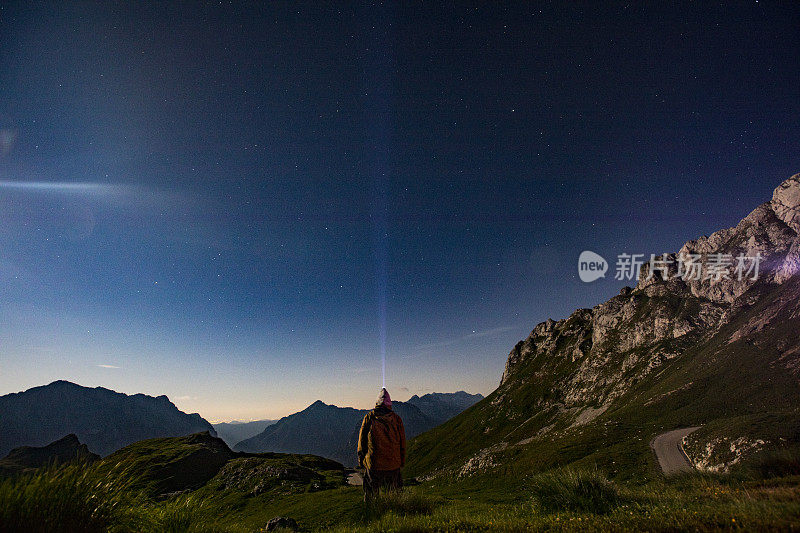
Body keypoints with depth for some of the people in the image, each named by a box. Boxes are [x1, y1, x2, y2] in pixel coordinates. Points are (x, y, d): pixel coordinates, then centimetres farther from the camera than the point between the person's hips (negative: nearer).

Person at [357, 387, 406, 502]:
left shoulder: (369, 417, -2)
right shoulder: (396, 419, 0)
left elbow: (362, 440, 2)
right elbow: (402, 442, 5)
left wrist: (361, 459, 11)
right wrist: (402, 462, 15)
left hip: (373, 462, -1)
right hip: (393, 463, 1)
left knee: (370, 493, 11)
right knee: (394, 493, 14)